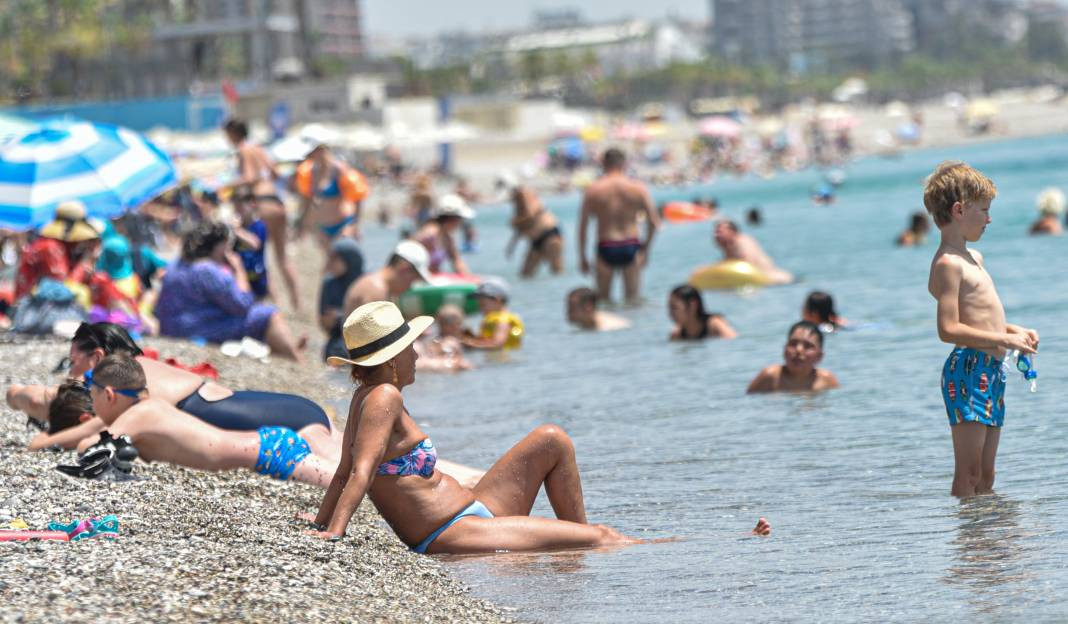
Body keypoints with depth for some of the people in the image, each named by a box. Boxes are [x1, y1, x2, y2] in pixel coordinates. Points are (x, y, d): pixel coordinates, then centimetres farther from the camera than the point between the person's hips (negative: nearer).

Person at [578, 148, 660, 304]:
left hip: (605, 249, -1)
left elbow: (582, 225, -2)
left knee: (603, 299, 11)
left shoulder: (593, 190, -3)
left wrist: (582, 257, 6)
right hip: (630, 248, 1)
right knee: (633, 299, 10)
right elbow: (653, 222, -3)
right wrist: (646, 248, 11)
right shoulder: (638, 188, -2)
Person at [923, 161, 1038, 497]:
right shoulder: (948, 263, -13)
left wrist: (1016, 330, 13)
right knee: (968, 474, -10)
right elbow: (949, 329, -21)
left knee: (986, 475, 11)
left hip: (990, 370, 10)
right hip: (967, 370, -10)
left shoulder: (974, 258, 19)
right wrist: (1006, 339, -18)